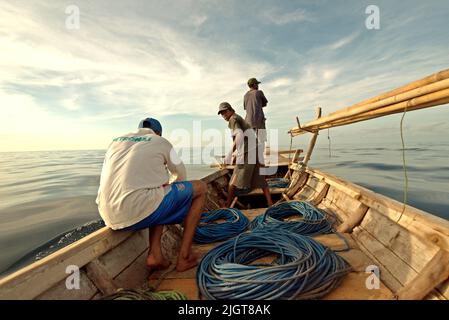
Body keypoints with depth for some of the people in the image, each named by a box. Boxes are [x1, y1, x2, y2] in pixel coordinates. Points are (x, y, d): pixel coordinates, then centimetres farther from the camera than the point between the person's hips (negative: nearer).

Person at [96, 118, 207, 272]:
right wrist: (172, 189, 44)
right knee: (200, 188, 11)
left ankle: (155, 255, 18)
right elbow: (181, 175, 21)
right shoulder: (161, 141, 10)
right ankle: (184, 257, 11)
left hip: (110, 218, 7)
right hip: (141, 212, -6)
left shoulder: (115, 141, 23)